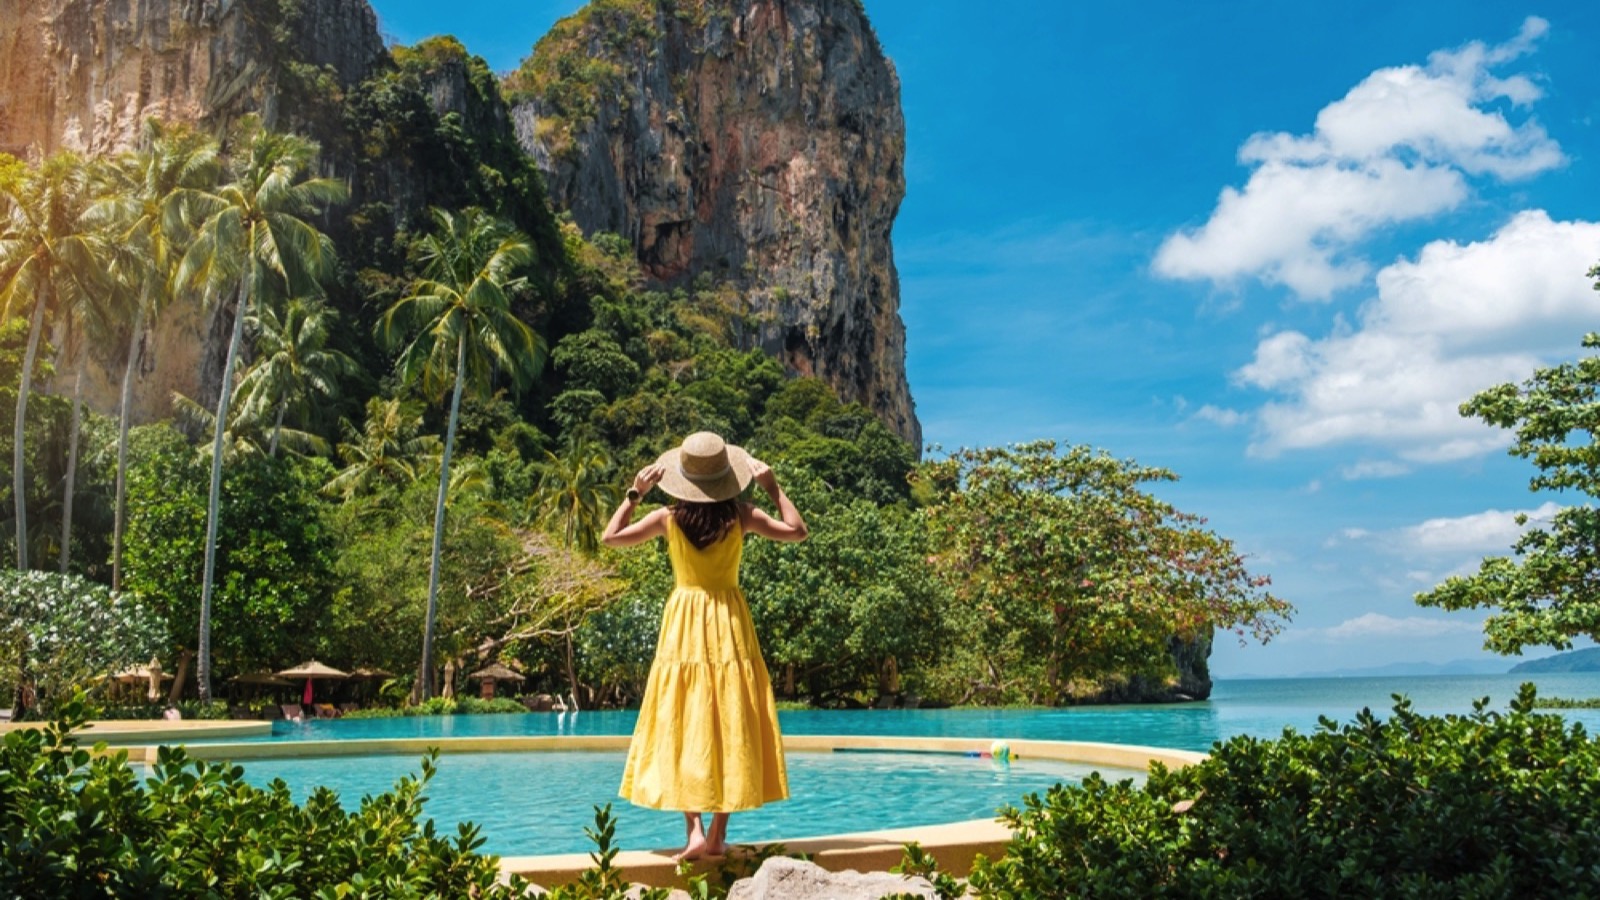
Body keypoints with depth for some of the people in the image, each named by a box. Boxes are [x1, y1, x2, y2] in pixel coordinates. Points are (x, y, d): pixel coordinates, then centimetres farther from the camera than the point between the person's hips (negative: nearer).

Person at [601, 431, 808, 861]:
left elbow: (610, 537, 6)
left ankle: (694, 829, -8)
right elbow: (797, 531, 3)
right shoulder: (740, 516, -6)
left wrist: (634, 493, 11)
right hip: (730, 621, 0)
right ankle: (718, 833, 5)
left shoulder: (668, 518, -5)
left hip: (684, 623, 0)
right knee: (731, 724, 6)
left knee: (684, 724, 3)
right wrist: (773, 487, 5)